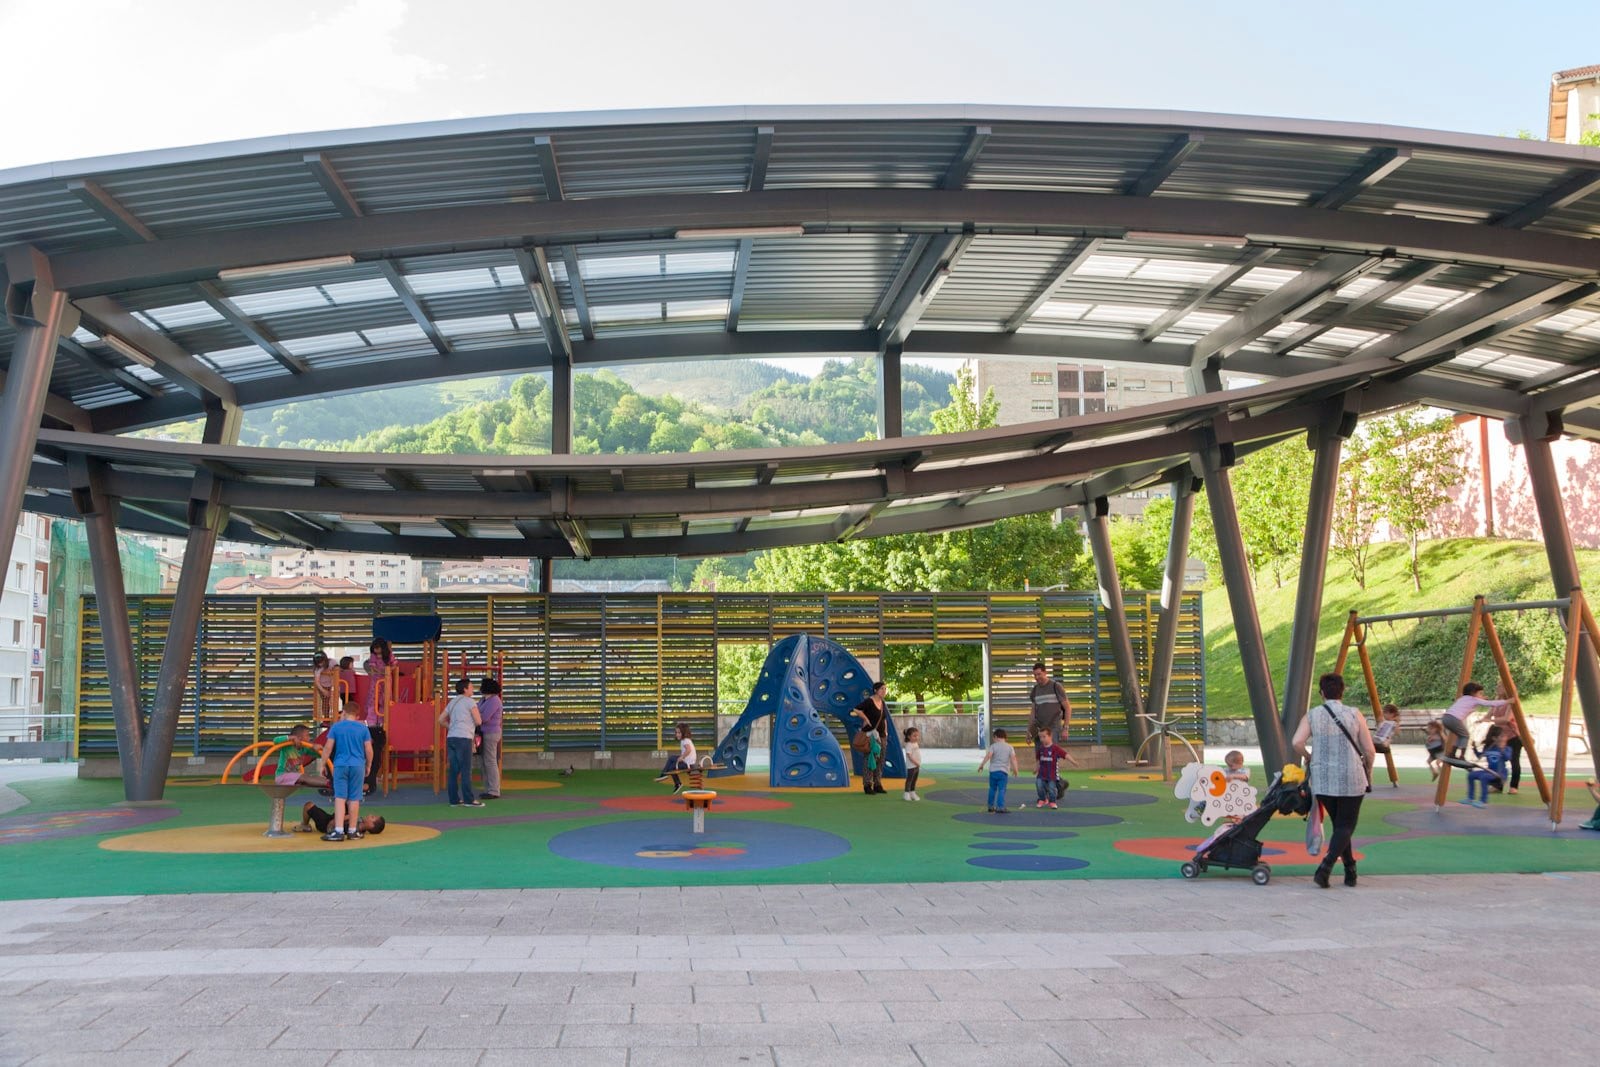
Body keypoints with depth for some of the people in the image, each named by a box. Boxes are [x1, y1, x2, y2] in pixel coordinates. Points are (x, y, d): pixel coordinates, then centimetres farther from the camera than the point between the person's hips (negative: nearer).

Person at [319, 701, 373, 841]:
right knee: (354, 799, 6)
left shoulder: (336, 727, 0)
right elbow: (368, 750, 2)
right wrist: (368, 766, 16)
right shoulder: (363, 728, 2)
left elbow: (328, 748, -2)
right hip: (358, 766, 1)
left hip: (340, 766, -1)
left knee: (340, 798, -1)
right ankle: (352, 831, 12)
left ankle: (338, 831, -8)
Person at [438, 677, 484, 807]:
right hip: (463, 738, -7)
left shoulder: (452, 702, 18)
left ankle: (454, 799, 7)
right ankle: (469, 799, -5)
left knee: (454, 770, 7)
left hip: (451, 738, 7)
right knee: (466, 770, -5)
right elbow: (478, 721, -5)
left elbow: (441, 720, 19)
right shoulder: (470, 702, -3)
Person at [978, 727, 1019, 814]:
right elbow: (1013, 758, -3)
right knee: (1002, 790, -3)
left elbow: (988, 755, -11)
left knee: (992, 789, 15)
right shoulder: (1009, 747, 8)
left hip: (993, 771, 0)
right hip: (1004, 771, 0)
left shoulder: (993, 746, 2)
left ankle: (991, 806, 22)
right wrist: (1015, 768, -3)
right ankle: (1000, 807, -13)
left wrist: (981, 765, -8)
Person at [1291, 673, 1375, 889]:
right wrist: (1368, 774, 17)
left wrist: (1309, 758, 7)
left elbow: (1297, 743, -13)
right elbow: (1370, 751, -1)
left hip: (1322, 780, 2)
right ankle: (1326, 865, -17)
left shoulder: (1312, 715, 1)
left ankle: (1350, 870, 18)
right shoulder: (1355, 715, -2)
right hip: (1351, 779, -2)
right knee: (1346, 825, 4)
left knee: (1339, 824, 18)